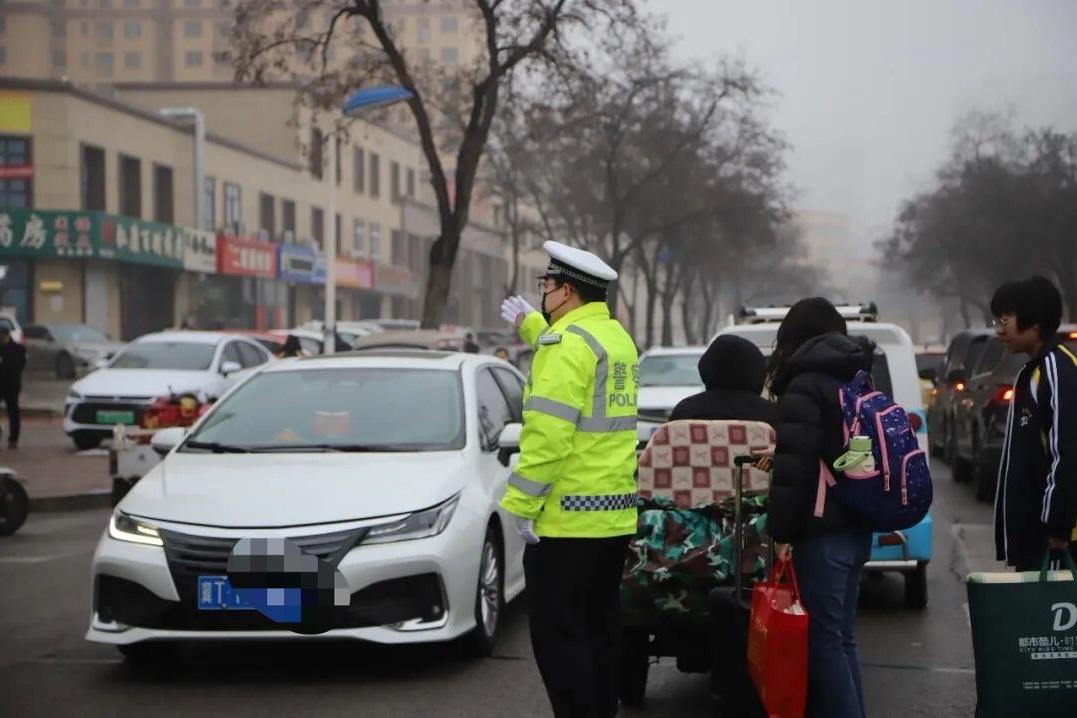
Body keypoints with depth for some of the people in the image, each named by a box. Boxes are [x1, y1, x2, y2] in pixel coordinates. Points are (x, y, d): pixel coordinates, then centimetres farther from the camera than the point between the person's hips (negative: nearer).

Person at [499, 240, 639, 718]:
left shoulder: (567, 342, -15)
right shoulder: (617, 338, 13)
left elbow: (548, 433, -22)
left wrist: (523, 504, -18)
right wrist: (530, 326, 42)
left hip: (567, 517, -9)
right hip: (616, 515, 9)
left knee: (557, 634, -4)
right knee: (598, 629, 15)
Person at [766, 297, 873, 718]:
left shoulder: (806, 386, -10)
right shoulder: (856, 382, 16)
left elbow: (792, 467, -17)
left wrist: (781, 532, -16)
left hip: (822, 531, -8)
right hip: (856, 526, 8)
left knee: (823, 639, -6)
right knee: (839, 636, 13)